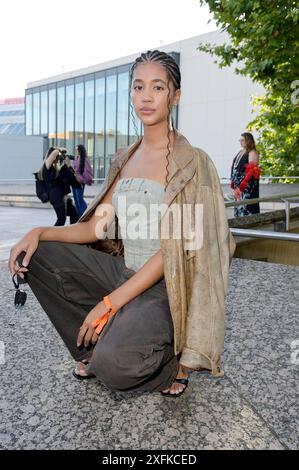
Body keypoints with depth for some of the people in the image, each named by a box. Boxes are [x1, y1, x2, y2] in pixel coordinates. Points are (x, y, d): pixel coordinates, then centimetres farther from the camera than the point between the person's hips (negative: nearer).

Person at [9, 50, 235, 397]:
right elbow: (98, 227, 7)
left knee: (113, 367, -30)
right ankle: (94, 345, 7)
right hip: (122, 271, 7)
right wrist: (40, 233, -9)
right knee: (34, 256, -5)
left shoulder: (192, 163, -11)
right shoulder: (124, 159, 9)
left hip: (164, 285, -6)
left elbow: (175, 247, -18)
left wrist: (109, 303, -20)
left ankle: (170, 359, 6)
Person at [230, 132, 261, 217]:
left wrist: (241, 186, -20)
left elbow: (252, 171, -16)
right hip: (238, 186, 8)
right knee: (238, 207, 10)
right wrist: (233, 183, 12)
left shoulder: (252, 153, -9)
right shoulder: (240, 152, 16)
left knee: (246, 208, -8)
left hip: (247, 187, -8)